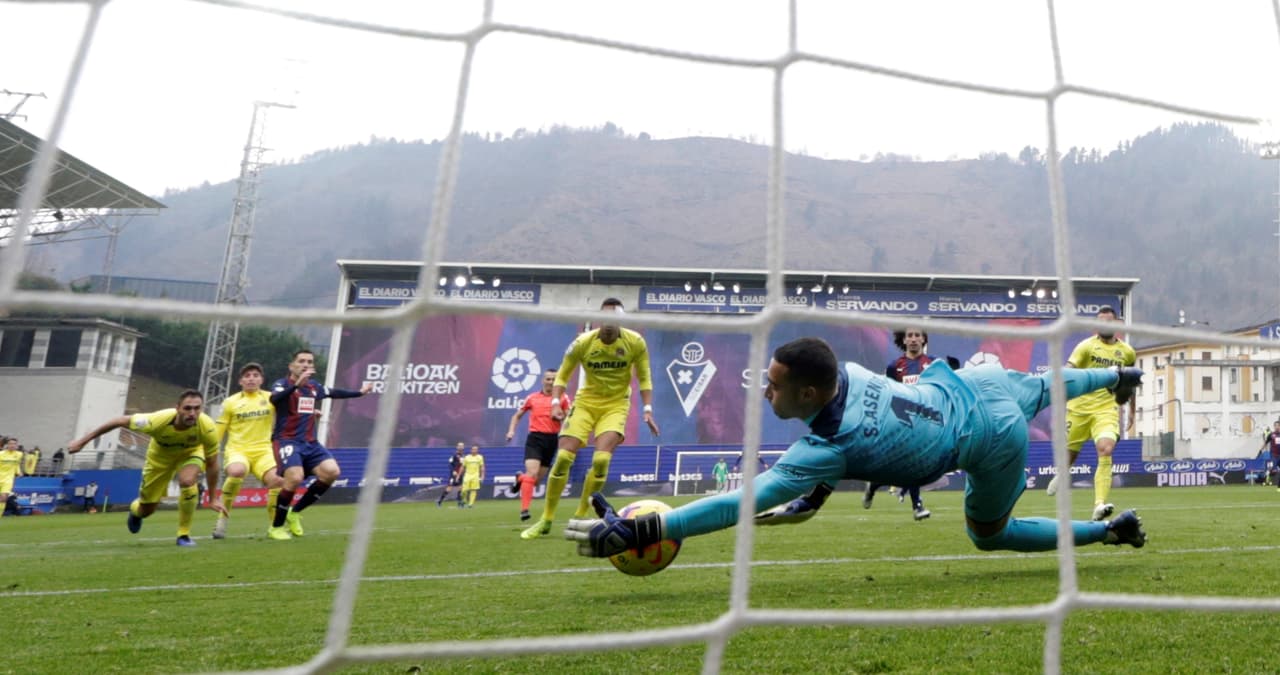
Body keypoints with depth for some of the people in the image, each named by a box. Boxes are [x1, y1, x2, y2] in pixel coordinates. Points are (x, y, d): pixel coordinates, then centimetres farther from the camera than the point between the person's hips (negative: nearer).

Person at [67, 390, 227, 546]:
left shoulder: (207, 427, -37)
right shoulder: (157, 421, -40)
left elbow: (211, 464, -23)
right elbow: (119, 421, -23)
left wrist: (212, 499, -19)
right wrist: (83, 440, -15)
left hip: (191, 452, -1)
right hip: (161, 454, 1)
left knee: (187, 481, -34)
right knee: (147, 510, 9)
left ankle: (184, 534, -12)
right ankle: (135, 509, 52)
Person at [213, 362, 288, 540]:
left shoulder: (271, 398, 7)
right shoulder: (230, 402, 5)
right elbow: (218, 433, 9)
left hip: (263, 451, 2)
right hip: (237, 451, -1)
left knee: (278, 481, -24)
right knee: (236, 471, -37)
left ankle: (274, 527, -1)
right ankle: (224, 516, -12)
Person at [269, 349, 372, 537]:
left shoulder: (314, 387, 13)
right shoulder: (282, 384, -6)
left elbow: (335, 392, 32)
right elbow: (274, 399, -29)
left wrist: (360, 392, 39)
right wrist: (297, 384, -42)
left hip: (310, 443, 6)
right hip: (286, 441, -6)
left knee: (332, 472, -13)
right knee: (295, 477, -27)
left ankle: (295, 512, 5)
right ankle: (276, 526, -4)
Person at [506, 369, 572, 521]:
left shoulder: (563, 398, 4)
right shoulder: (532, 397, 7)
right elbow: (517, 415, 18)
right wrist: (511, 431, 4)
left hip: (552, 439, 2)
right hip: (535, 437, -2)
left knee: (538, 479, 9)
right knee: (532, 472, -20)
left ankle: (521, 478, 43)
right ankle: (524, 509, -15)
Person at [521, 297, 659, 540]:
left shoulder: (635, 342, -12)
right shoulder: (582, 343, -13)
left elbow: (644, 378, -1)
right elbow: (562, 375, -1)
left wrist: (648, 409, -10)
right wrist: (555, 402, -16)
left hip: (616, 405, -1)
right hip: (586, 402, 1)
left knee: (601, 459, -20)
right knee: (563, 458, -9)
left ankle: (579, 518, -1)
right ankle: (546, 520, 8)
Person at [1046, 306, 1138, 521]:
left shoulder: (1127, 352, 9)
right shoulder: (1087, 346, -3)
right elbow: (1068, 370, -15)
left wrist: (1132, 410, 24)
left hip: (1107, 410, 1)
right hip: (1079, 408, -1)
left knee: (1106, 450, -22)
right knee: (1069, 453, 11)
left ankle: (1099, 505, -27)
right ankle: (1062, 475, 48)